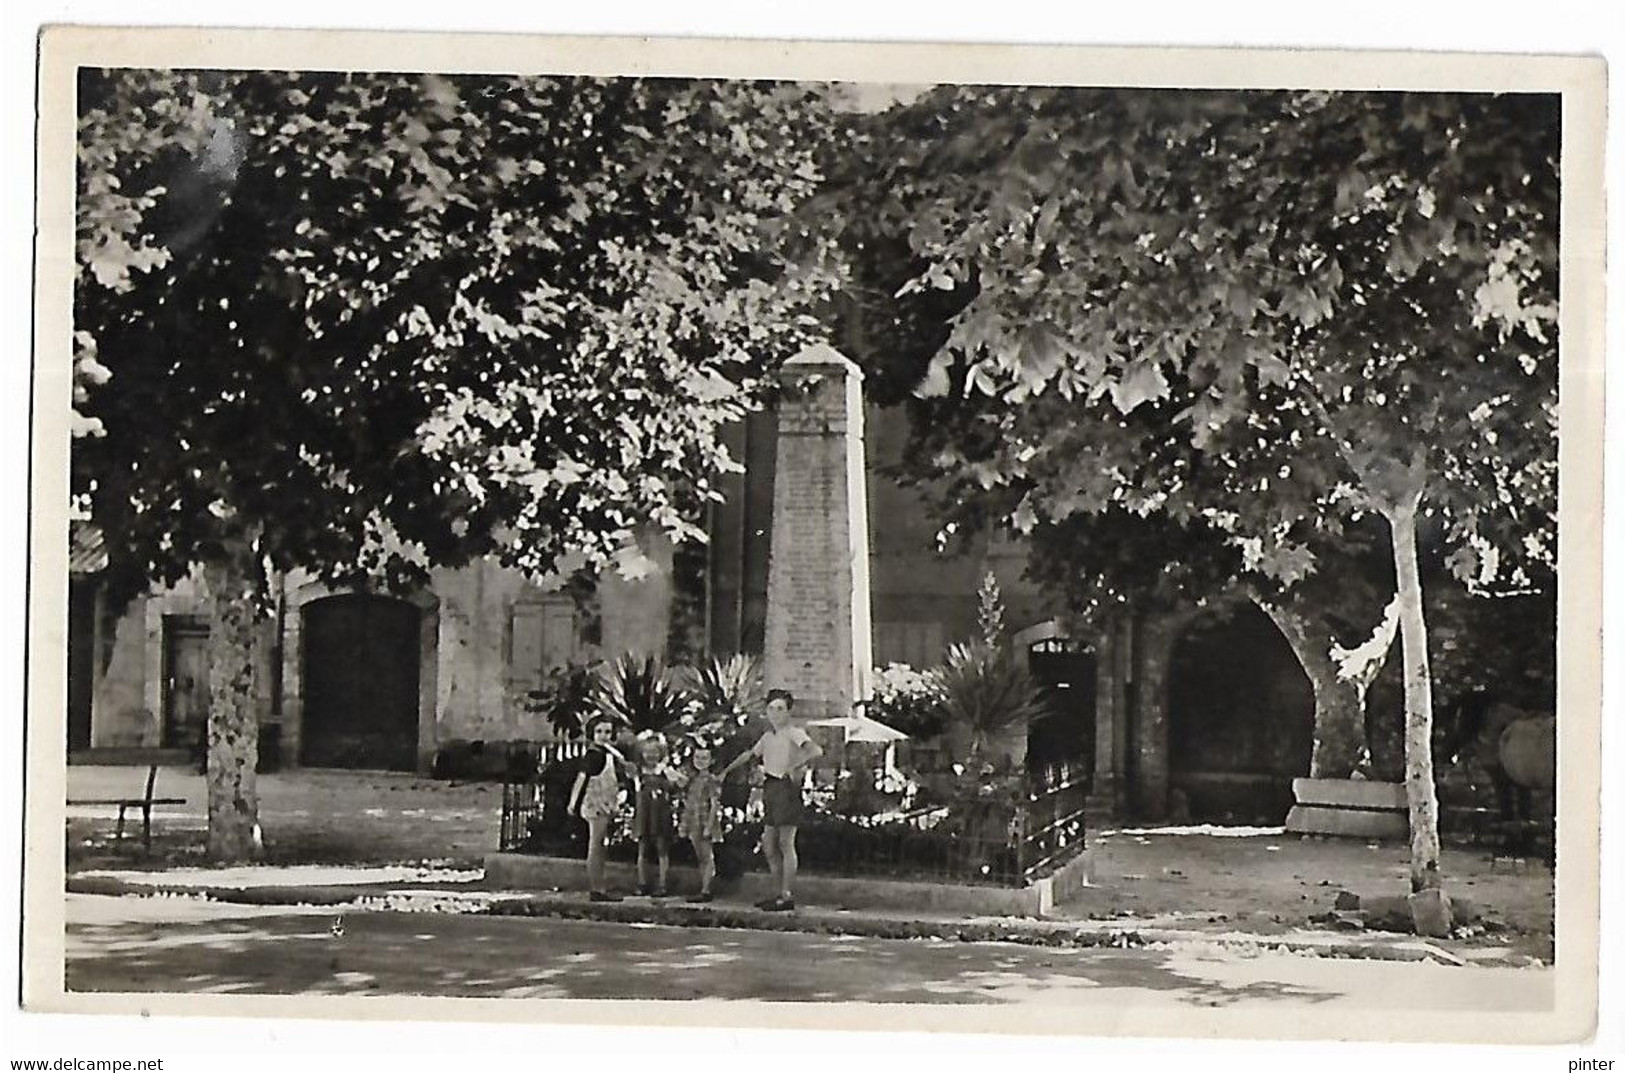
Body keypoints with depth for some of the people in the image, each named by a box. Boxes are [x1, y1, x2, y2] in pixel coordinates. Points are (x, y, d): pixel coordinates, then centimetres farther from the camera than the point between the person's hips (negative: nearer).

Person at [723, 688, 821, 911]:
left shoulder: (794, 733, -5)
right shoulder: (768, 737, 18)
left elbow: (816, 751, -22)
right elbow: (749, 754, 34)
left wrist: (796, 765, -34)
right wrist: (727, 770, 39)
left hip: (786, 787, -8)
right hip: (771, 789, 8)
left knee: (786, 843, -7)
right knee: (769, 845, 9)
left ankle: (788, 896, -5)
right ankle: (780, 893, 15)